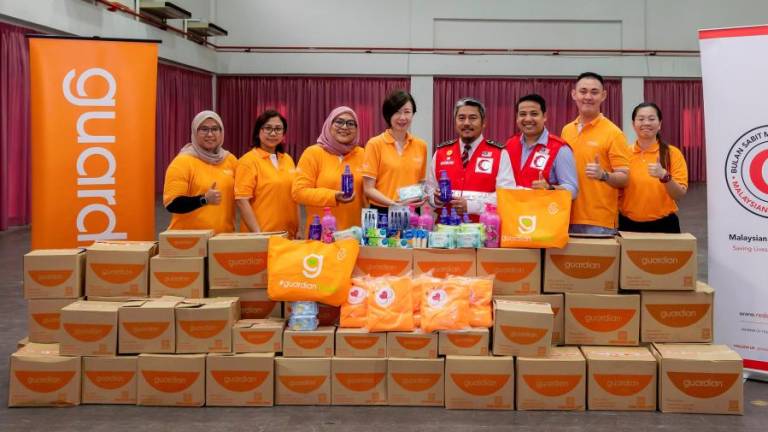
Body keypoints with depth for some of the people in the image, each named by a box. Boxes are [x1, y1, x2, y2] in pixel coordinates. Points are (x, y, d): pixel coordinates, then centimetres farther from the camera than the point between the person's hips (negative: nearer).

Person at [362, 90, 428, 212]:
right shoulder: (375, 144, -5)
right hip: (382, 212, -3)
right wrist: (395, 204, -20)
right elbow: (368, 189, -7)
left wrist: (422, 197, -4)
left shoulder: (421, 145, 6)